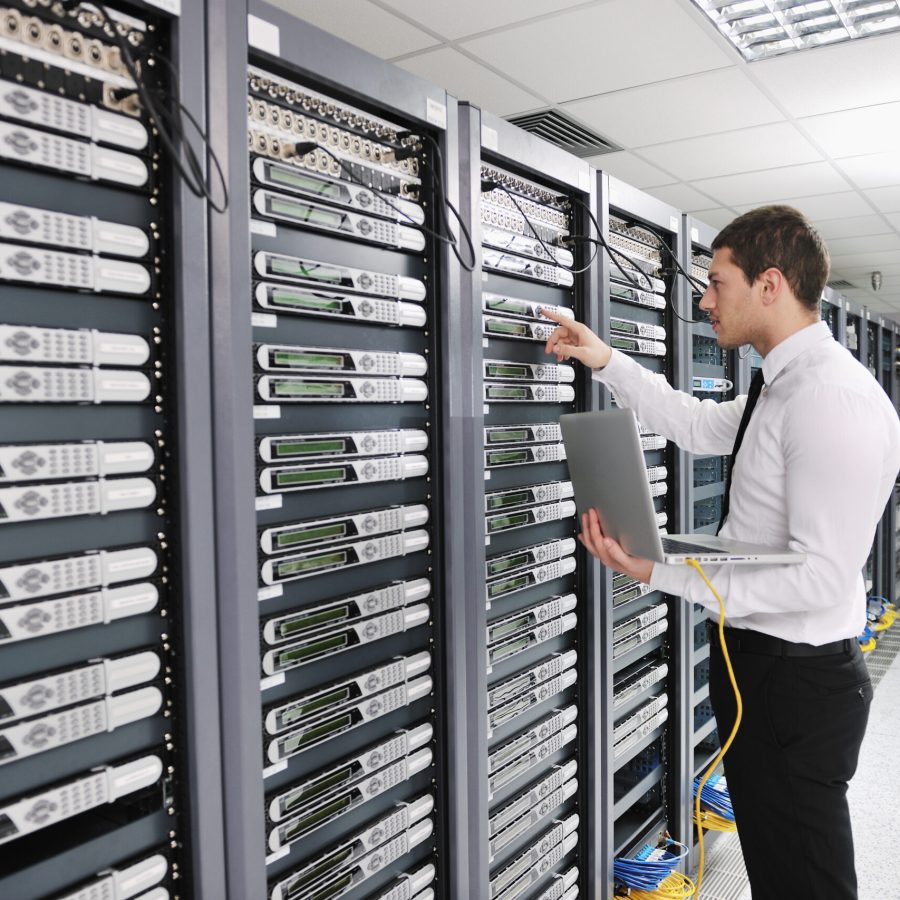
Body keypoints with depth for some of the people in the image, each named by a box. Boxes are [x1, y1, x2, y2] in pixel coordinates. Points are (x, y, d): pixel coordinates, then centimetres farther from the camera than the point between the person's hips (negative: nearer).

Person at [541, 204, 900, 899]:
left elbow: (822, 578, -29)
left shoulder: (834, 400, -26)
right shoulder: (782, 386, 6)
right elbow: (699, 427, 20)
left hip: (797, 680, -10)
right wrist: (606, 361, 14)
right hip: (751, 659, 10)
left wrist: (659, 571, -31)